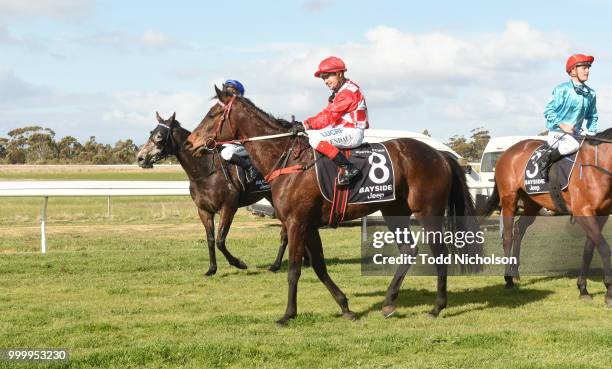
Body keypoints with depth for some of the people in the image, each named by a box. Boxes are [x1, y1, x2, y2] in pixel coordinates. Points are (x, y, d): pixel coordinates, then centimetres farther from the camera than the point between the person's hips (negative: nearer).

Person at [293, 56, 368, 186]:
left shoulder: (348, 92, -15)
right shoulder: (340, 91, 19)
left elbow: (329, 117, -19)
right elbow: (327, 113, 15)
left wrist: (305, 125, -18)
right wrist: (304, 125, 2)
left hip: (352, 133, -11)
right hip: (343, 129, 11)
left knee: (316, 139, -27)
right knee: (310, 134, 14)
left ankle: (348, 168, -26)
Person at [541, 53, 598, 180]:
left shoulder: (590, 93, 9)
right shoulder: (562, 90, -9)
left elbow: (592, 116, 22)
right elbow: (548, 111, -9)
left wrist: (591, 132, 7)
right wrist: (562, 125, -17)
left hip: (576, 133, 7)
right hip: (557, 133, -7)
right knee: (573, 145, -34)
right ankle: (547, 160, -15)